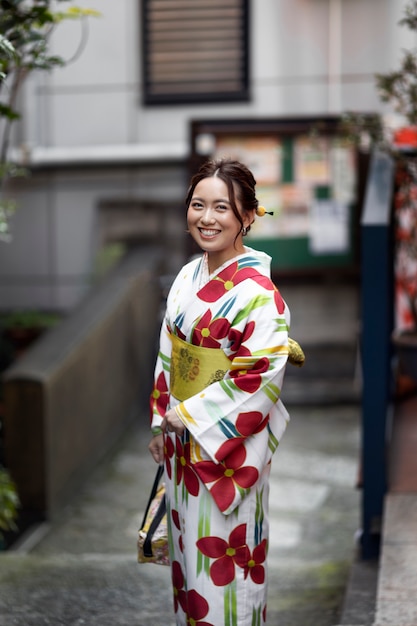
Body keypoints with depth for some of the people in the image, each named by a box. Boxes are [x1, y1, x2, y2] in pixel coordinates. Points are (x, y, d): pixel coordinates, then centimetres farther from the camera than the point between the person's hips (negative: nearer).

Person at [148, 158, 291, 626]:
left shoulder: (257, 293, -20)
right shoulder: (188, 277, 4)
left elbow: (260, 379, -23)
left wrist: (191, 415, -17)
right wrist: (161, 421, 10)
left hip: (228, 447, -7)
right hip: (183, 438, 7)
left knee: (223, 551, 3)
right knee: (187, 543, 18)